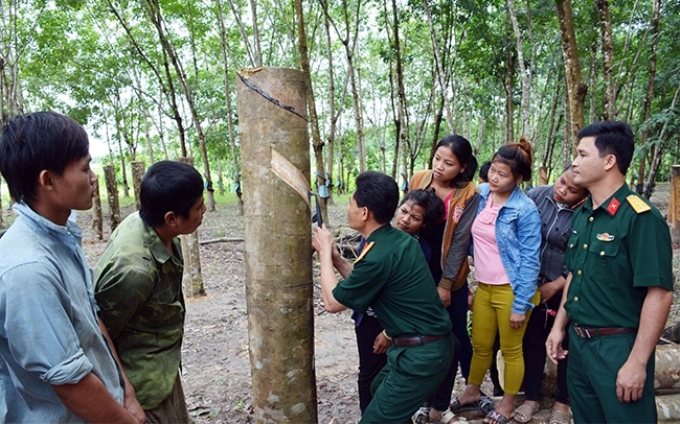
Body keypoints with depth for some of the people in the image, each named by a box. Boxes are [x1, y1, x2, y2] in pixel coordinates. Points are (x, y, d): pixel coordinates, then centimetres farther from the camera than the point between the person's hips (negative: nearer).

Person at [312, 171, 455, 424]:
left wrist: (325, 253, -2)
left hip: (421, 355, -10)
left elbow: (332, 302, -11)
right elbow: (362, 284, 14)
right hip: (431, 344, 10)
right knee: (379, 389, 28)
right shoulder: (398, 240, 2)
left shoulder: (378, 257, -26)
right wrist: (335, 258, 7)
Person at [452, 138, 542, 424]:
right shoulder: (480, 194, -1)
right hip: (484, 287, 5)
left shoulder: (525, 210, -17)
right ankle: (472, 390, 42)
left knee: (511, 350, 13)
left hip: (511, 290, -5)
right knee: (480, 345, 20)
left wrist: (521, 305, -16)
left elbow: (530, 260, -15)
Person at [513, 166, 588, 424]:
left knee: (565, 346, 14)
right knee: (532, 341, 14)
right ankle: (531, 397, 32)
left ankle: (562, 402, 34)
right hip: (531, 285, 3)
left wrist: (555, 286, -13)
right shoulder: (537, 195, -9)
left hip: (567, 292, -3)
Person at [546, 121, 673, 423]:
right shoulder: (581, 215, 6)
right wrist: (559, 327, 13)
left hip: (618, 347, -7)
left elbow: (659, 293, -20)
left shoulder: (641, 217, -18)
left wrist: (637, 363, -20)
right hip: (578, 342, 7)